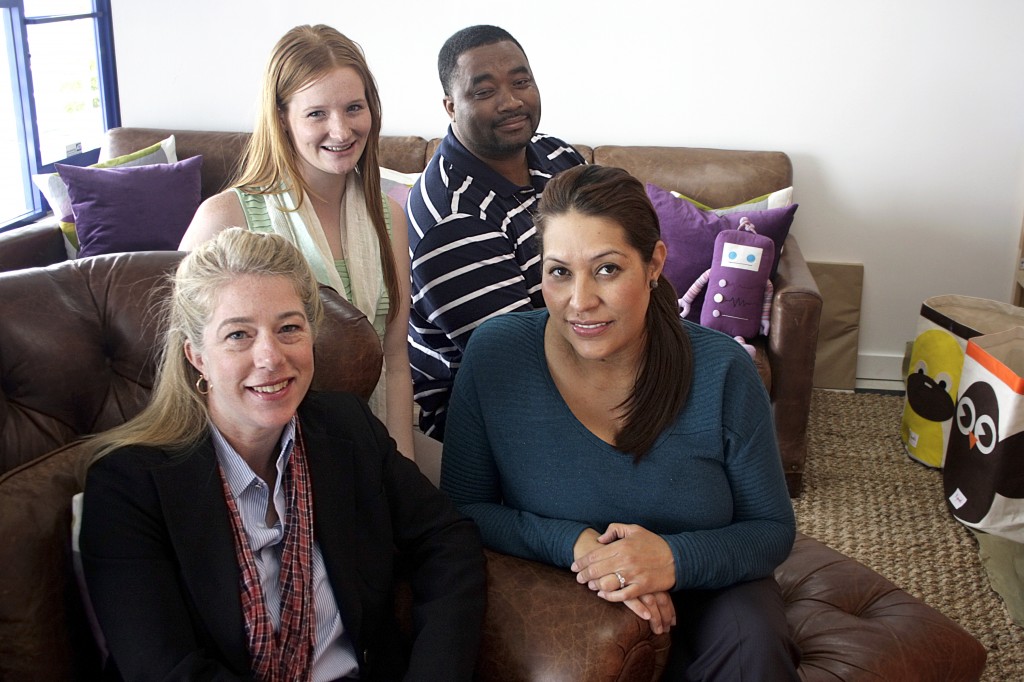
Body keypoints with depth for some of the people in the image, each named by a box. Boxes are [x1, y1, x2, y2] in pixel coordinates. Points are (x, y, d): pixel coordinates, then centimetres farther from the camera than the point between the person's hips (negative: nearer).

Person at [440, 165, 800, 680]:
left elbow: (773, 530, -5)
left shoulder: (721, 371, -13)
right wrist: (573, 545, -22)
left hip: (704, 592, 0)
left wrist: (675, 559, -25)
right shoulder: (494, 354, -13)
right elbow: (462, 508, -6)